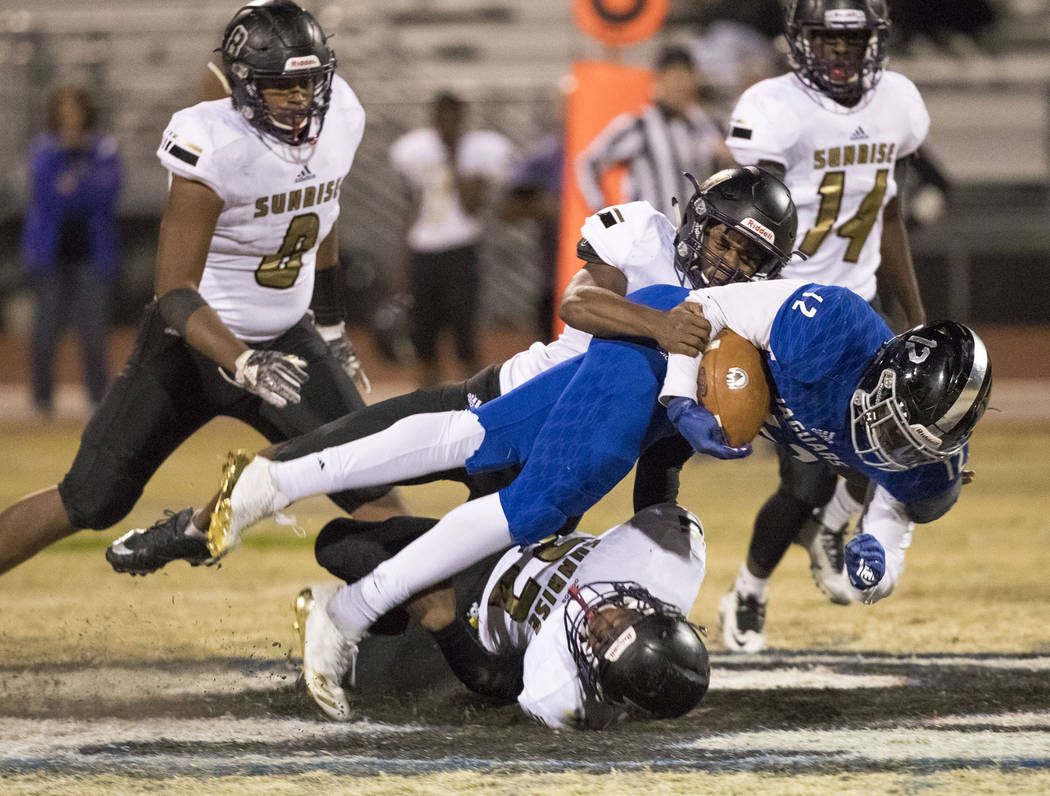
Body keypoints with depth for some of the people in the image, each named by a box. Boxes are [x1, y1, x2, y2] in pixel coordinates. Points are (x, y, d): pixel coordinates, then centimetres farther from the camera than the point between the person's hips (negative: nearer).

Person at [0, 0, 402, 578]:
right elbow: (175, 291, -28)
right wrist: (242, 364, -42)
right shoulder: (215, 150, -27)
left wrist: (328, 318, 23)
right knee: (91, 501, -6)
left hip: (285, 337, 5)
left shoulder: (338, 116, -7)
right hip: (197, 338, -5)